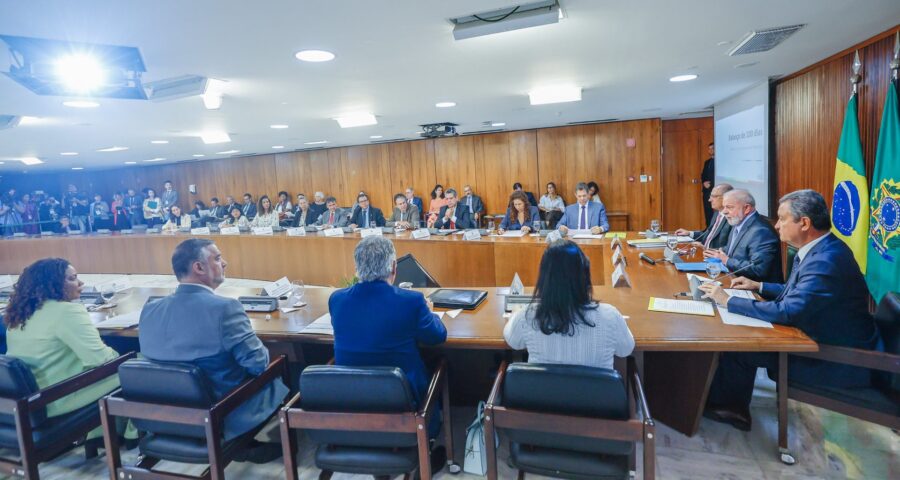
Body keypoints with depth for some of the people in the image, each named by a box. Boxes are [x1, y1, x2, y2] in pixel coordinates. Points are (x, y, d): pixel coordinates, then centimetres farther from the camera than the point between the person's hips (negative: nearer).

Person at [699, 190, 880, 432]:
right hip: (821, 339, 9)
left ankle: (723, 405, 17)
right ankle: (733, 406, 14)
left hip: (838, 361, -9)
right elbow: (797, 292, 17)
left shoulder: (826, 261, -29)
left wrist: (728, 300, -24)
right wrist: (759, 286, 10)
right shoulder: (820, 249, 3)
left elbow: (787, 311, -31)